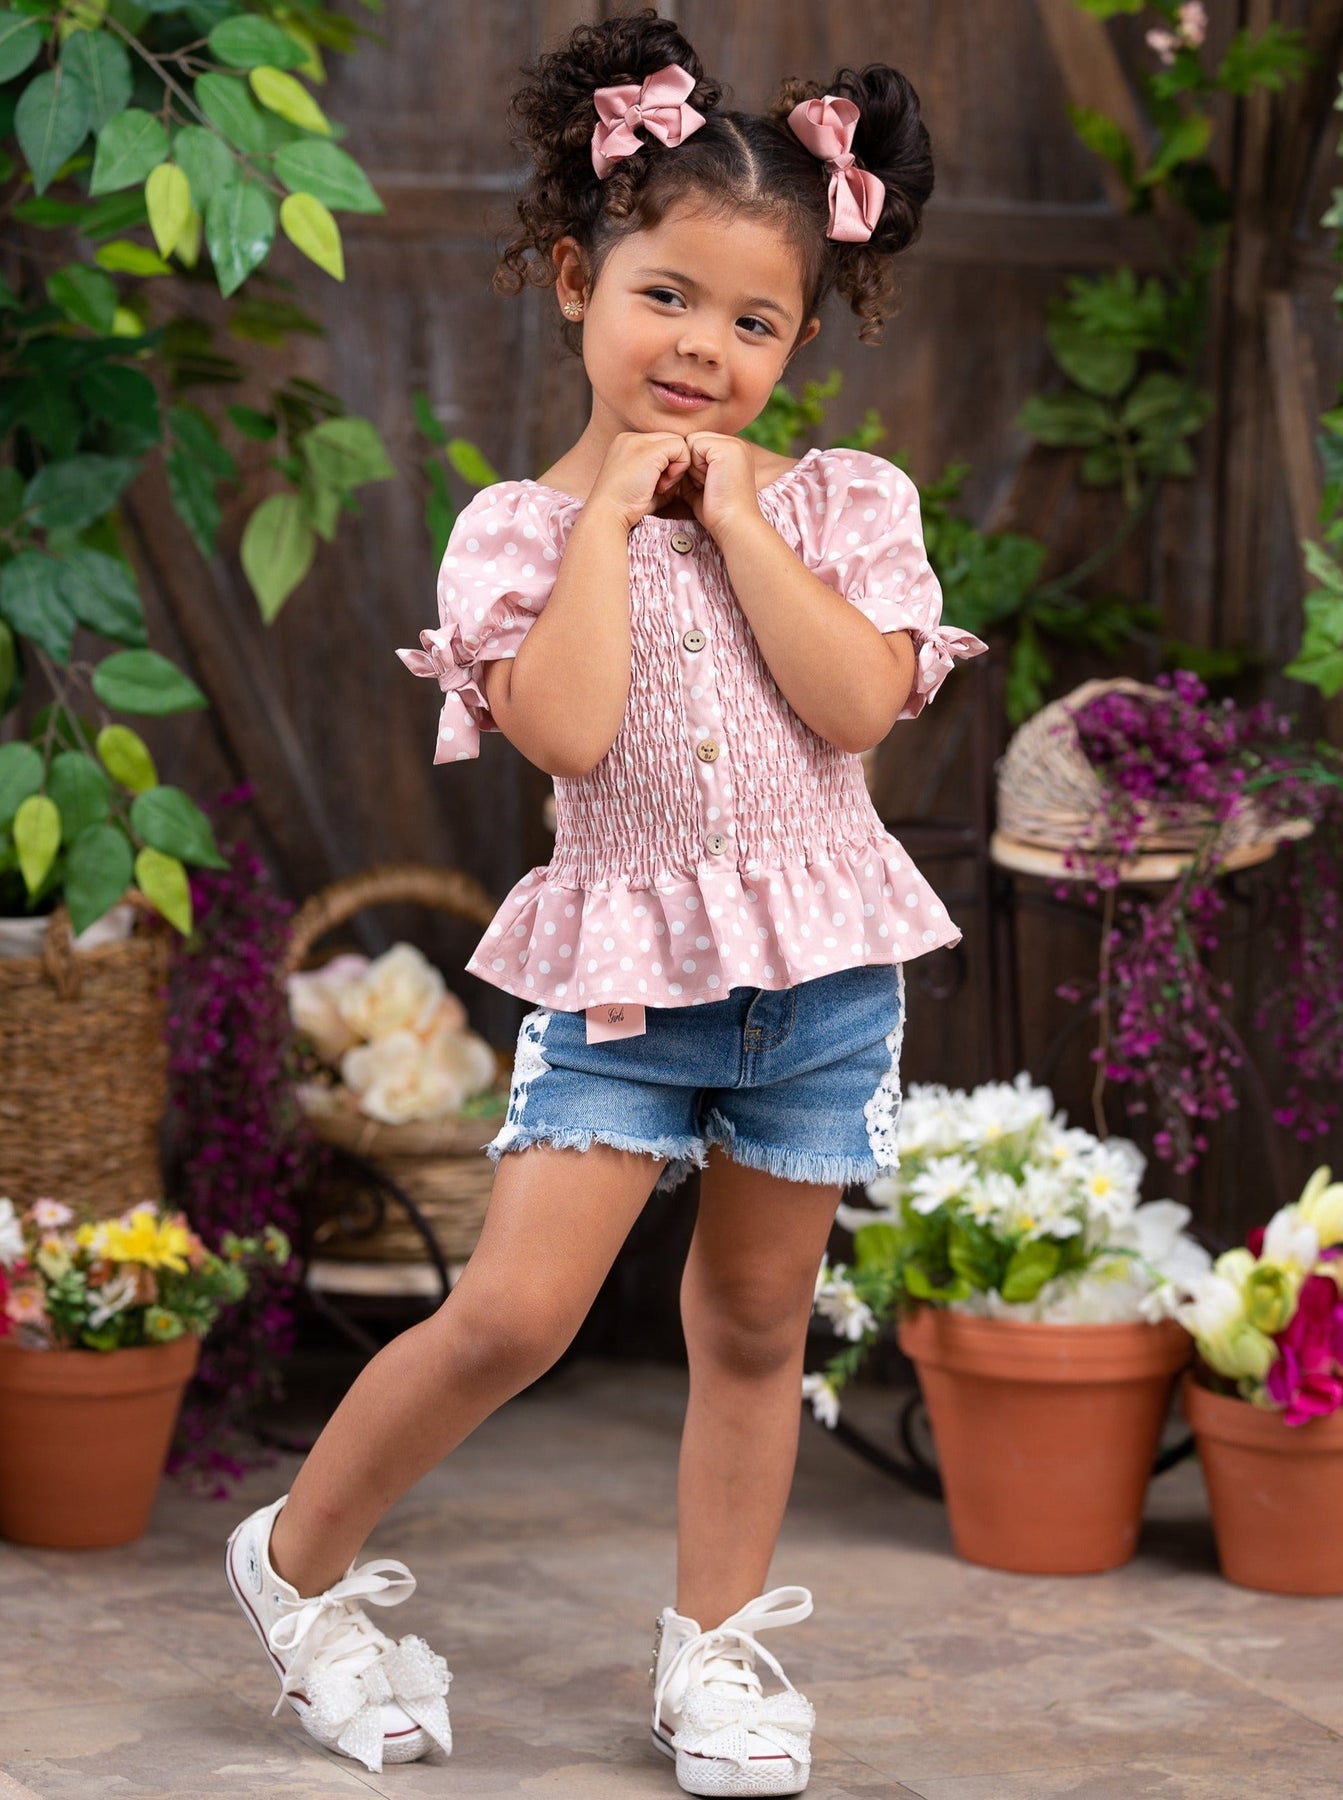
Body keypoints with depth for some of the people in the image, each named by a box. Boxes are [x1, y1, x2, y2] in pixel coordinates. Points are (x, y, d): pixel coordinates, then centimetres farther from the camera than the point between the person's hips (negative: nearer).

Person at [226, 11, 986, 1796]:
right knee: (513, 1311, -10)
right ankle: (304, 1559, 12)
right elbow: (566, 727, -19)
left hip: (820, 966, 2)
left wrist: (732, 512, -12)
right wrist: (610, 510, -13)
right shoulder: (521, 524, -4)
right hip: (620, 964, -2)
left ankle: (714, 1649, 27)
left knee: (754, 1320, 13)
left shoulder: (846, 502, 1)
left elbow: (859, 703, -15)